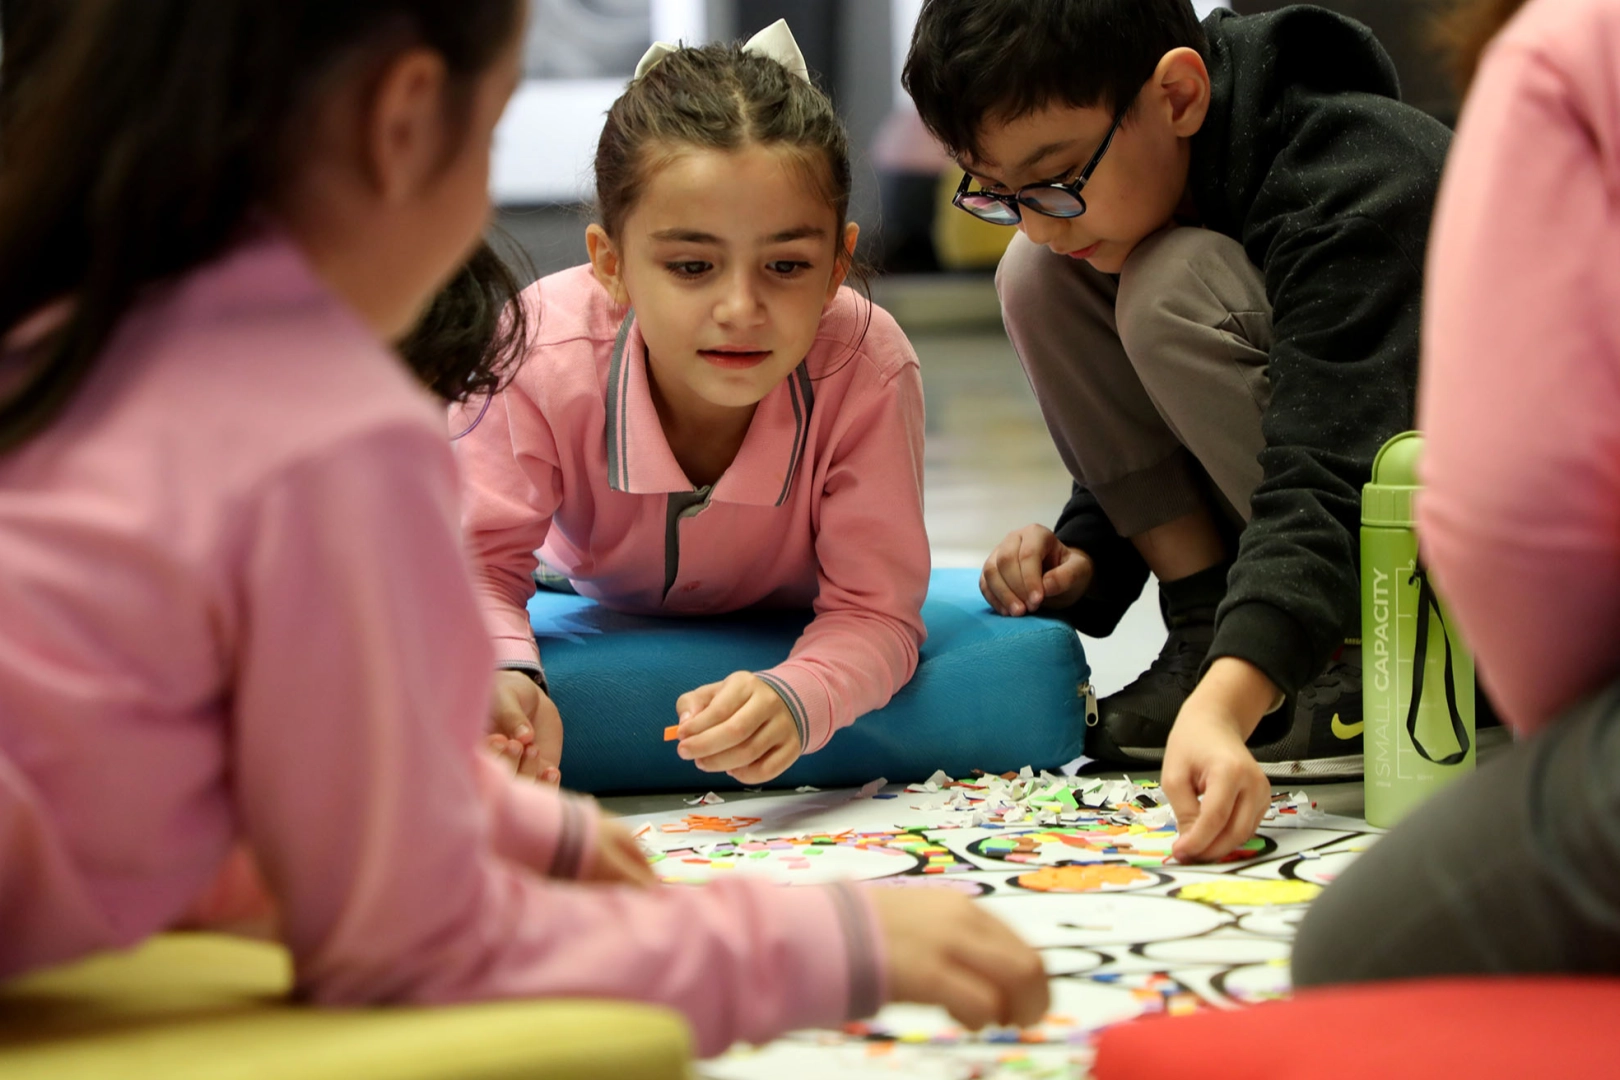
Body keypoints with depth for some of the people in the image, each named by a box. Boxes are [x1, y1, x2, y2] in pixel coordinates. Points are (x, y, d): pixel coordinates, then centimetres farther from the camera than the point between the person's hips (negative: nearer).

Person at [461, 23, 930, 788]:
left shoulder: (868, 371, -40)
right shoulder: (542, 358, -38)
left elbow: (872, 610, -35)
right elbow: (478, 566, -27)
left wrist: (794, 698, -60)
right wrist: (504, 678, -53)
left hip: (790, 632, 0)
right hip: (597, 611, 0)